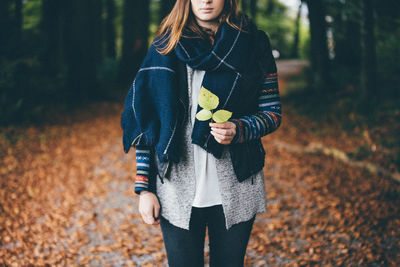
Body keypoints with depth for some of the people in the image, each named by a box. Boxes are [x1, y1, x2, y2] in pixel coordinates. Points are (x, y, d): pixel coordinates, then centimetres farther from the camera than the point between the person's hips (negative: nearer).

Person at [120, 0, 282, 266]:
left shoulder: (252, 43, 2)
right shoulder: (165, 47, 3)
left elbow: (273, 112, 4)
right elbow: (146, 122, 3)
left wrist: (238, 130, -17)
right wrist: (145, 188, -2)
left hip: (235, 190, 1)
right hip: (177, 191, 0)